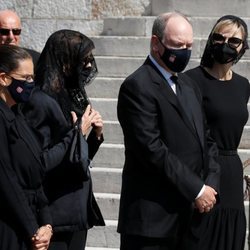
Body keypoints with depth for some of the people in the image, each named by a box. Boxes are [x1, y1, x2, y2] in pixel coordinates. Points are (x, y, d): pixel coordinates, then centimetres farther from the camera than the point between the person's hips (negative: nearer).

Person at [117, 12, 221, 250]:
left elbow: (205, 139, 18)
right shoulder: (138, 86, -10)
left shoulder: (187, 85, 18)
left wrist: (211, 184, 1)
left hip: (190, 212, 8)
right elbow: (152, 149, -17)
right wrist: (197, 189, -13)